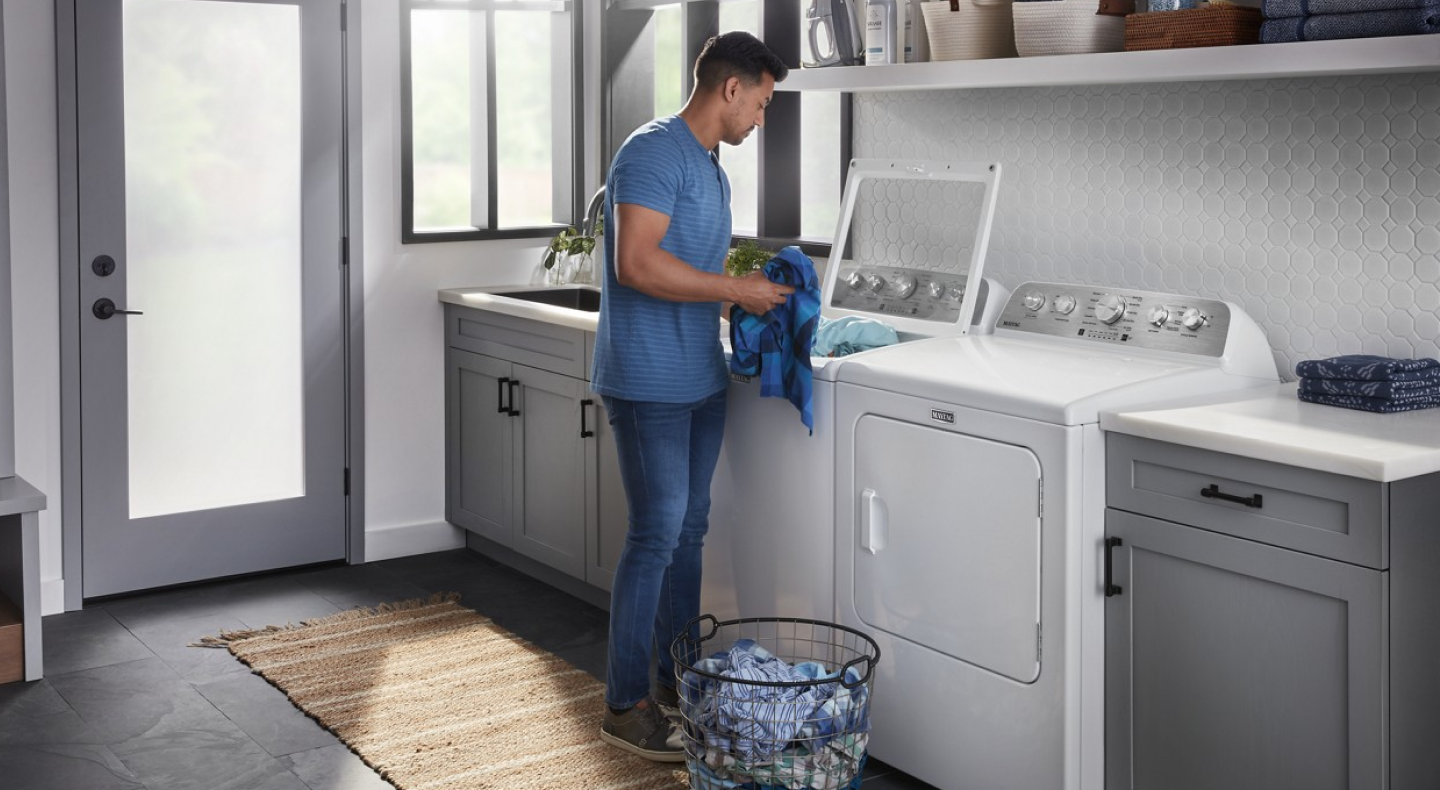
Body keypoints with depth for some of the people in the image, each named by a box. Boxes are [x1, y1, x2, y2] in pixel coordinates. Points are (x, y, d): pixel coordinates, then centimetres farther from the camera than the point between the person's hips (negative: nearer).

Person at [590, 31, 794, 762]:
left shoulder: (710, 168, 17)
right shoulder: (654, 152, -14)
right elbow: (637, 264, -24)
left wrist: (754, 291, 9)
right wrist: (736, 289, -19)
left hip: (700, 379, 10)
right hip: (649, 384, -9)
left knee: (688, 531, 13)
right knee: (656, 536, -7)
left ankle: (676, 679, 24)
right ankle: (626, 706, 3)